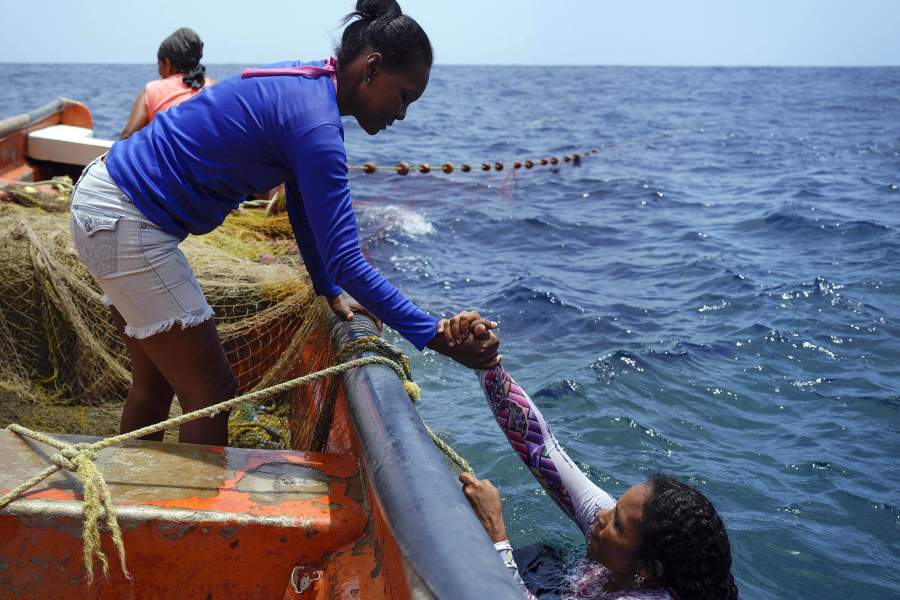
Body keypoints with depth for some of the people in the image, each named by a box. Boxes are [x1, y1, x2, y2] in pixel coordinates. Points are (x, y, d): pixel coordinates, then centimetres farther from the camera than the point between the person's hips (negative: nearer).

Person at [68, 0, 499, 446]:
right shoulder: (316, 123, -24)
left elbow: (301, 208, 16)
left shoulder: (304, 87, 6)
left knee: (156, 383, 21)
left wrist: (332, 292, 18)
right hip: (126, 223, -10)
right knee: (211, 392, -2)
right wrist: (438, 338, -21)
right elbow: (345, 260, -26)